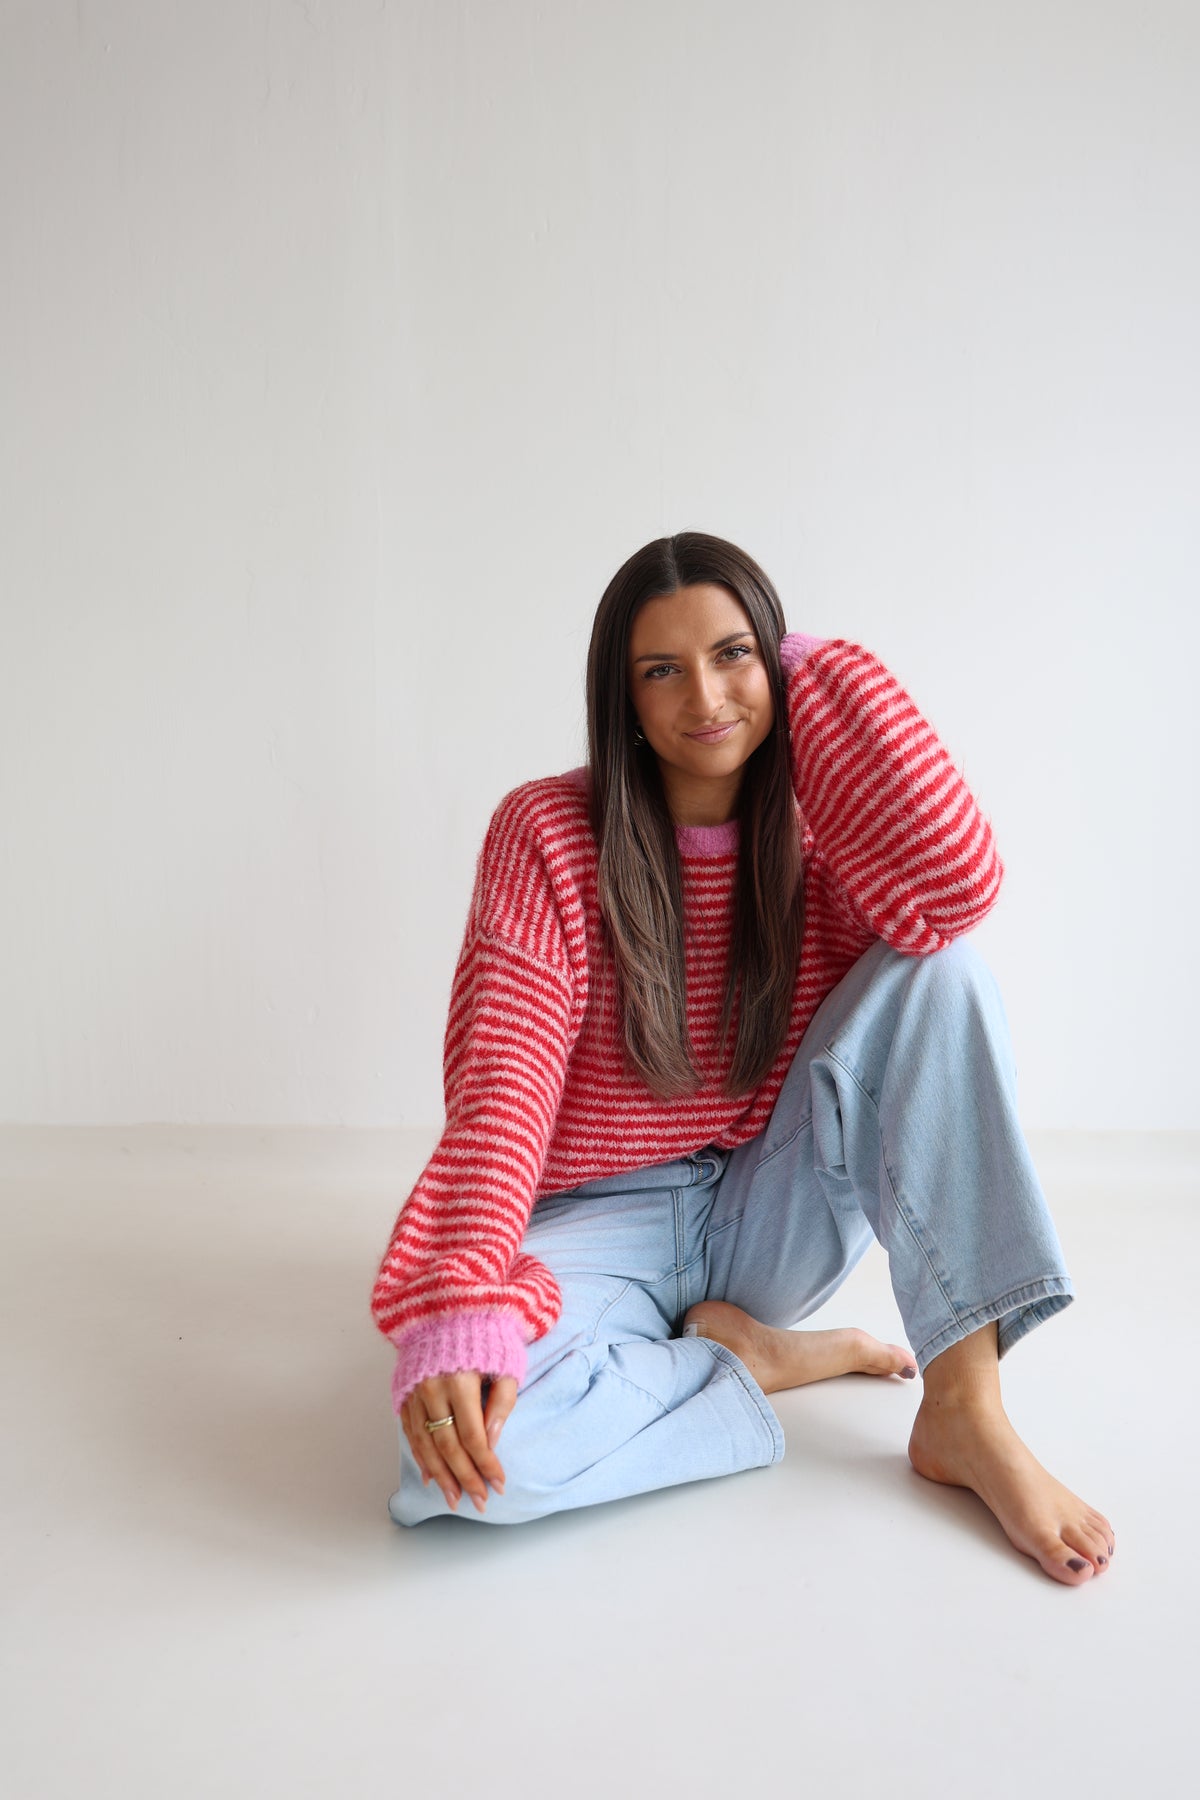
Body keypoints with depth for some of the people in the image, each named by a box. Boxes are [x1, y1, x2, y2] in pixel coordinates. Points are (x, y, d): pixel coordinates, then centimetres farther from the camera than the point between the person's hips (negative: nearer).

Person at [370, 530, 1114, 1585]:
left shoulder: (816, 835, -1)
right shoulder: (550, 834, -9)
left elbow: (956, 883, -25)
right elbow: (502, 1082, -20)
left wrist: (821, 671, -13)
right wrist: (460, 1315, -36)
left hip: (768, 1218, 3)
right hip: (604, 1227, -2)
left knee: (942, 973, -20)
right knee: (460, 1443, -35)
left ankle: (965, 1408, -24)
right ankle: (753, 1359, -9)